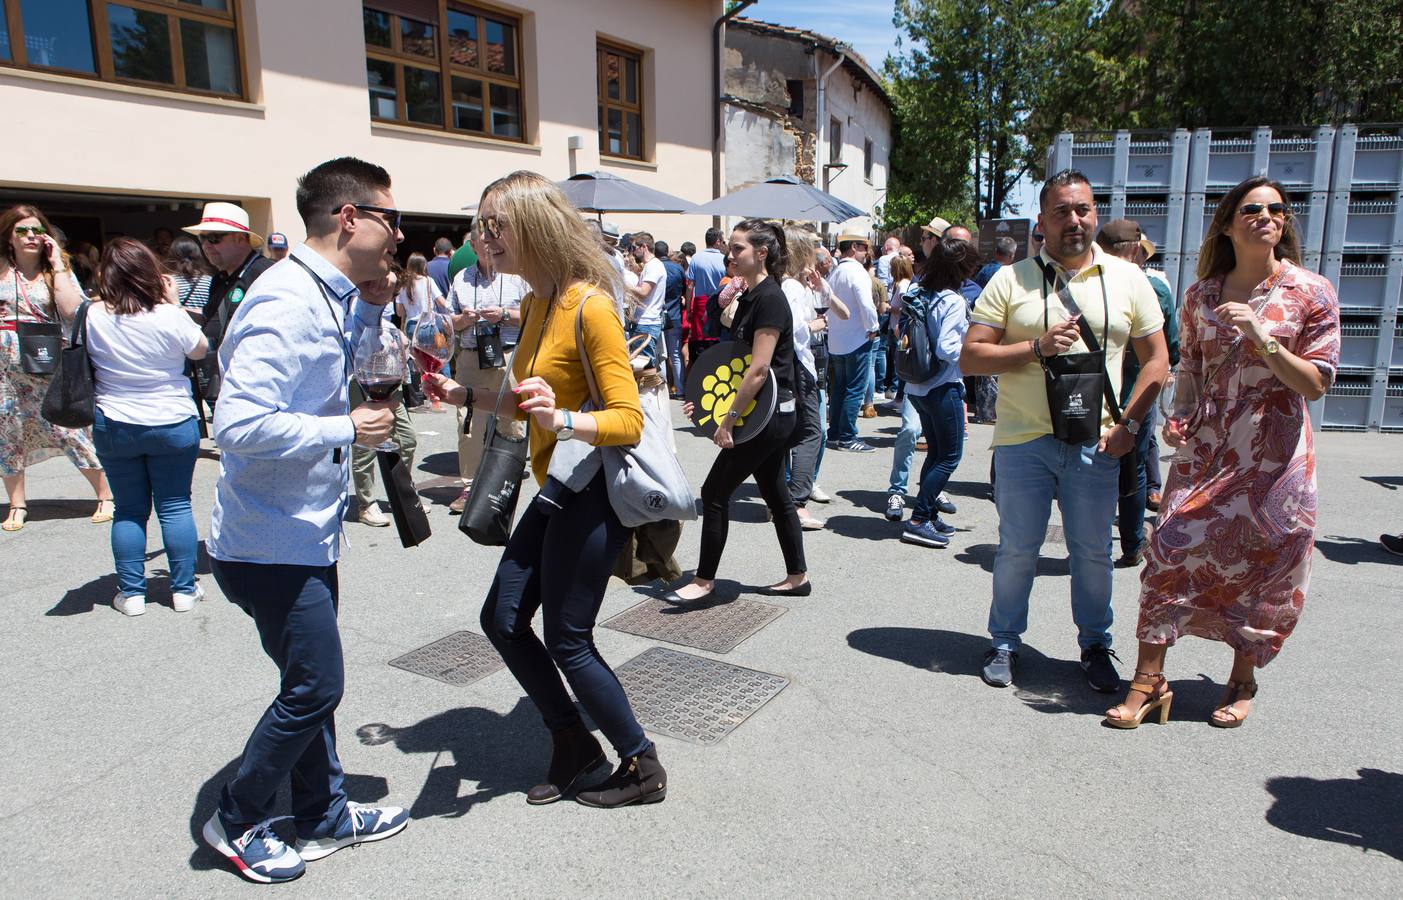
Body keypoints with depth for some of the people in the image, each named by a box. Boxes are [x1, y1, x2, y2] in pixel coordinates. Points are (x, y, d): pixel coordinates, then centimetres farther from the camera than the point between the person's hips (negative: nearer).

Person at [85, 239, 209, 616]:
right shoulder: (169, 316, -16)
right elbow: (199, 349, 2)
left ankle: (131, 593, 16)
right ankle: (184, 590, 13)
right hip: (173, 425, -2)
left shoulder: (94, 316, -9)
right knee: (175, 506, 7)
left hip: (113, 427, 2)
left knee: (128, 509, 11)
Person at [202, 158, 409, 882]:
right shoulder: (289, 300, -23)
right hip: (271, 543, -10)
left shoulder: (326, 296, 7)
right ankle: (235, 822, 27)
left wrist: (370, 310, 8)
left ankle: (325, 816, 36)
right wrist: (346, 429, -22)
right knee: (314, 687, 3)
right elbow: (239, 424, -32)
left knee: (313, 681, 19)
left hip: (306, 535, 10)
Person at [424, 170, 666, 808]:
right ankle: (573, 743, 31)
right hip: (556, 491, 9)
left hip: (594, 493, -9)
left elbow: (628, 419, -21)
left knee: (565, 640, 1)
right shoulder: (535, 305, 9)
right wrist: (466, 395, 10)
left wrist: (561, 421, -37)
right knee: (501, 620, 13)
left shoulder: (589, 307, -18)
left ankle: (642, 767, 22)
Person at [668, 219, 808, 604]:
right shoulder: (750, 296, 12)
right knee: (775, 494, 15)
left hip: (768, 415, -10)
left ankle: (705, 580, 9)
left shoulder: (769, 298, -17)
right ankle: (797, 576, 26)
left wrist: (729, 418, -22)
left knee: (715, 491, -3)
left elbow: (759, 369, -23)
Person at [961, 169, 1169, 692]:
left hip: (1095, 443, 2)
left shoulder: (1127, 280, 6)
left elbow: (1156, 359, 11)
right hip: (1023, 439, -1)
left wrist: (1129, 423, 0)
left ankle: (1095, 645, 30)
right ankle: (1004, 643, 25)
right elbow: (970, 358, -5)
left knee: (1093, 552, 10)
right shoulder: (1011, 280, 0)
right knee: (1017, 548, 8)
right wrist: (1036, 347, -17)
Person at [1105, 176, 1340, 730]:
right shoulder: (1201, 296, 7)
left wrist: (1261, 337, -18)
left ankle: (1242, 682, 26)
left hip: (1273, 455, -2)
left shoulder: (1311, 292, -2)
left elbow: (1316, 384, -6)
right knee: (1170, 549, -8)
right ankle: (1150, 680, 0)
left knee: (1262, 567, 6)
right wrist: (1180, 415, -3)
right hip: (1205, 449, 2)